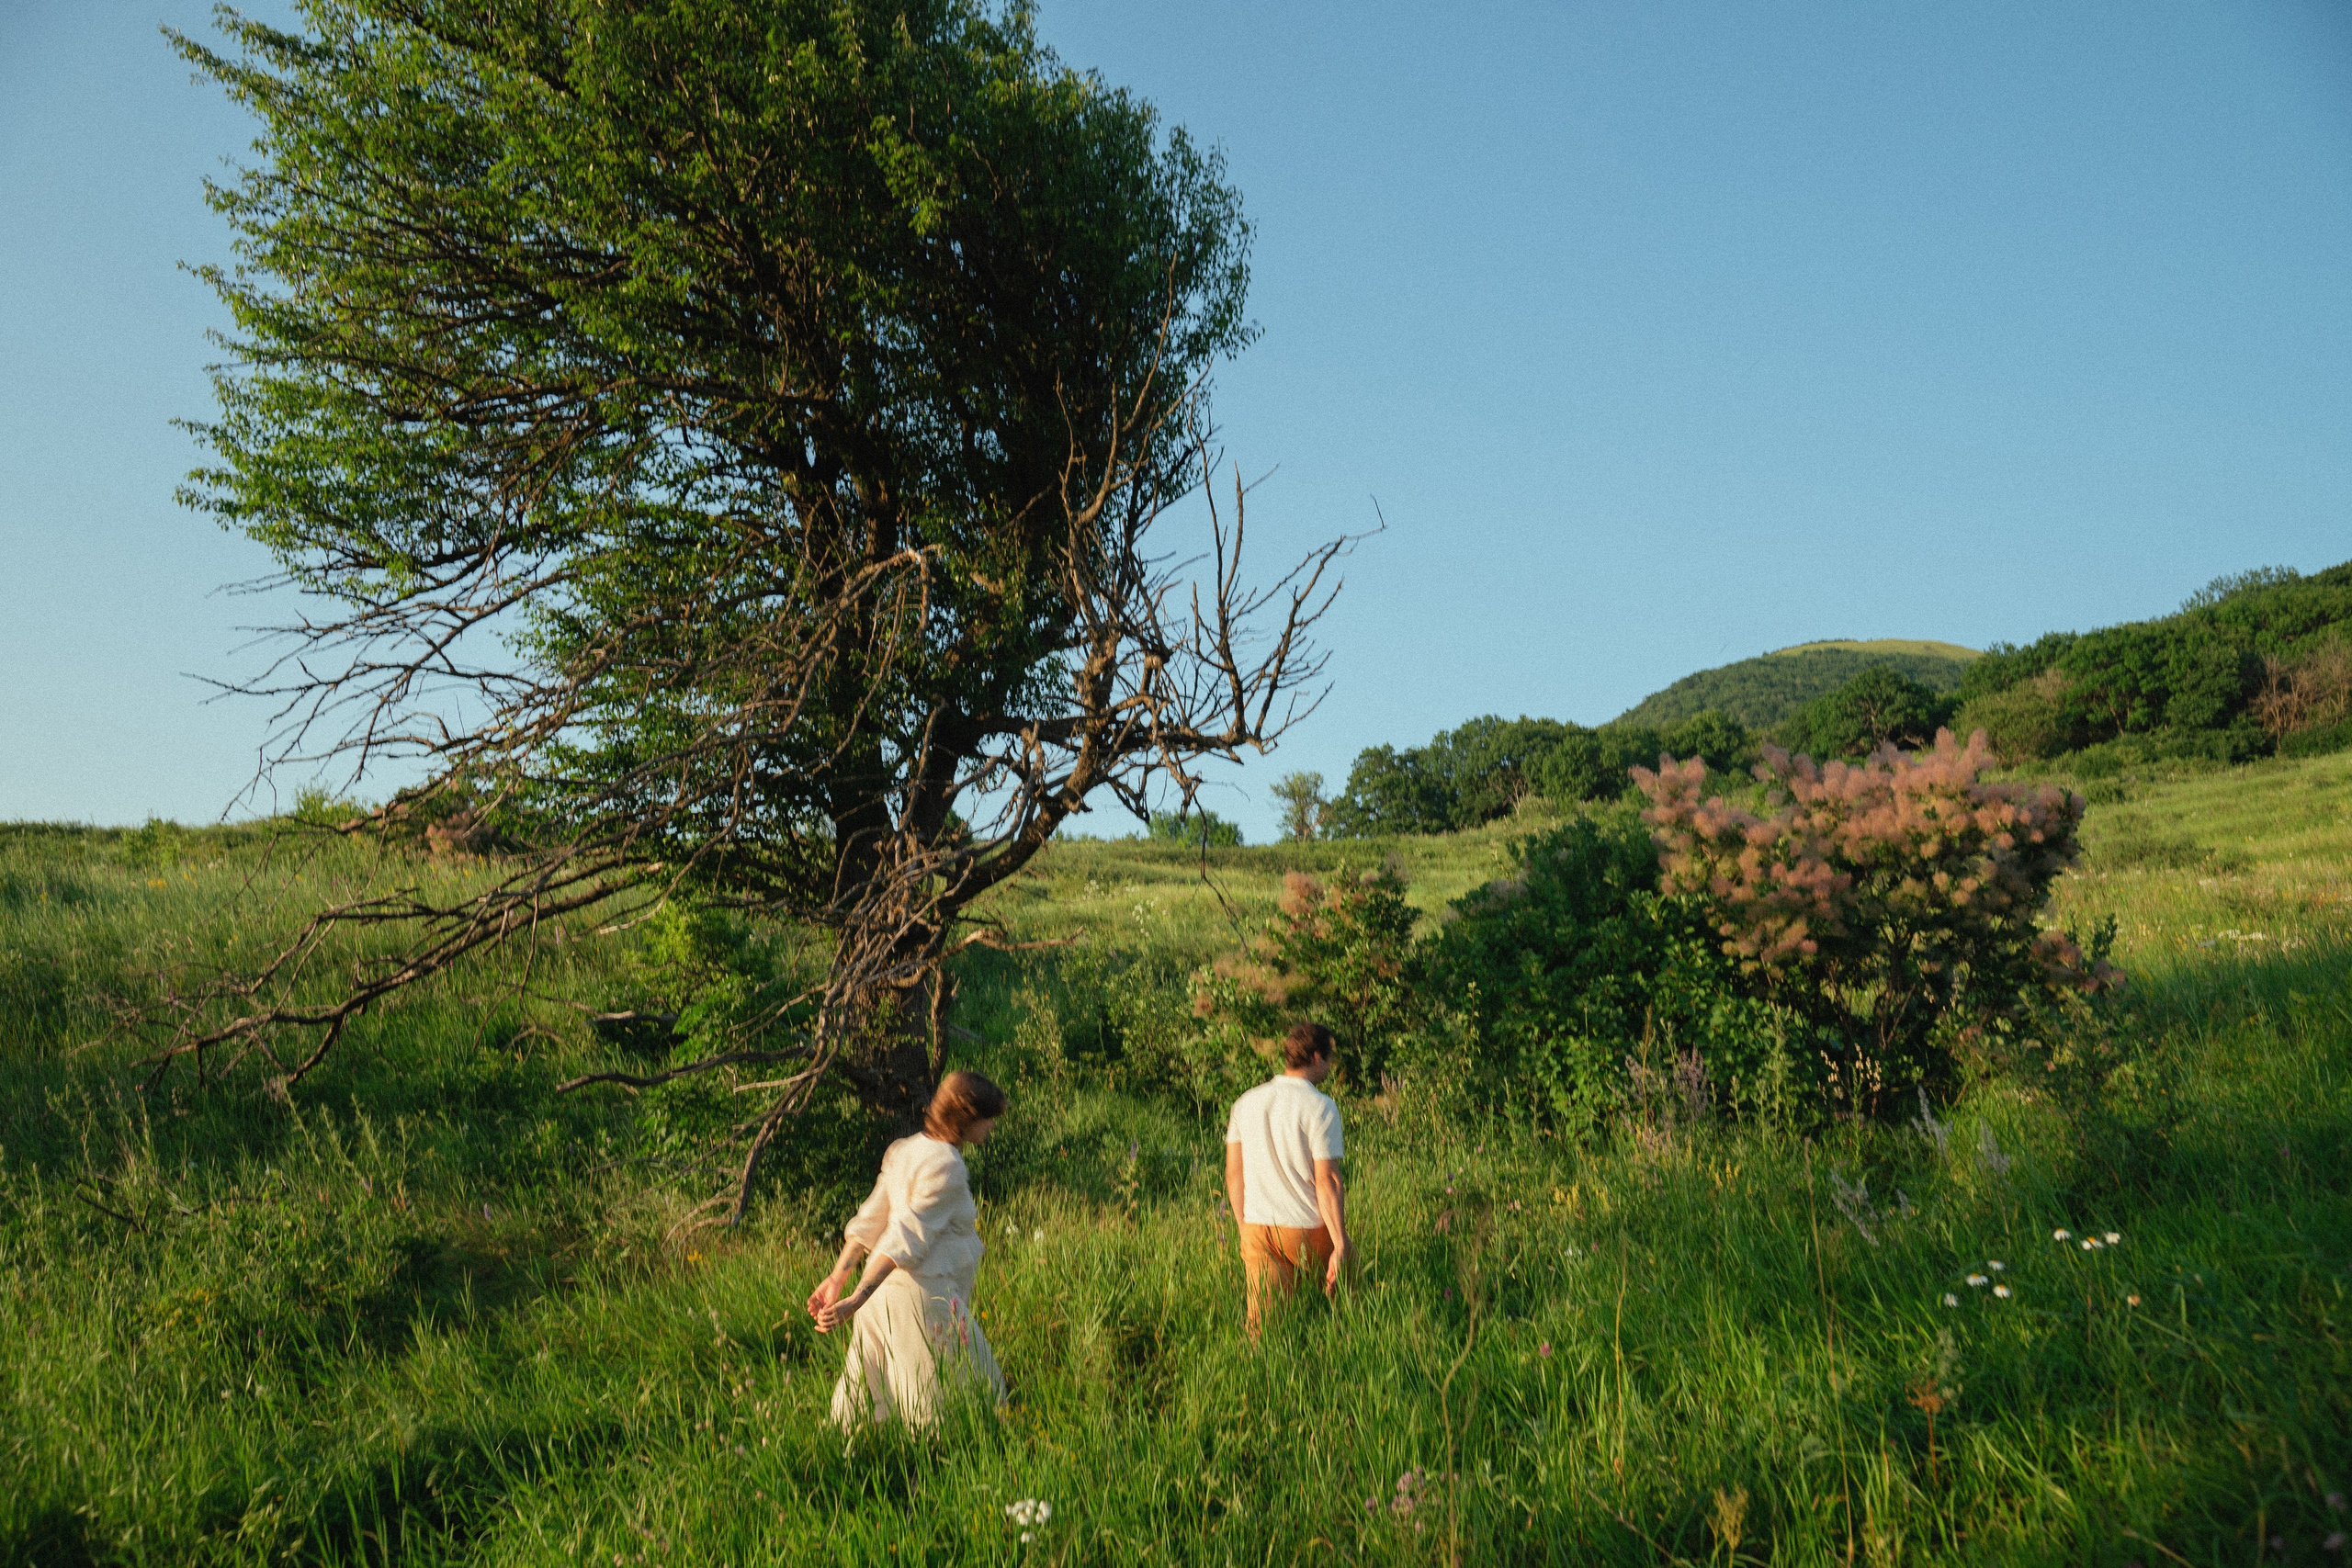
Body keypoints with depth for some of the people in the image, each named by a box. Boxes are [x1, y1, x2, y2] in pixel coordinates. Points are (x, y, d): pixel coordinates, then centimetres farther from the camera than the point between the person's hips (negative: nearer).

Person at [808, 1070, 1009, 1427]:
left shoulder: (906, 1150, 12)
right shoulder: (945, 1164, -16)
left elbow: (869, 1221, 13)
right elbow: (907, 1238, -21)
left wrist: (837, 1279, 15)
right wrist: (856, 1300, -25)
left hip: (886, 1292, 9)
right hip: (926, 1295, -9)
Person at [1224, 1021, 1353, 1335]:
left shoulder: (1246, 1103, 7)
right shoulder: (1321, 1108, -11)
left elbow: (1233, 1174, 10)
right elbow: (1326, 1182, -15)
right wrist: (1340, 1246, -12)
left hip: (1256, 1231, 5)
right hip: (1307, 1230, -4)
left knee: (1262, 1328, 6)